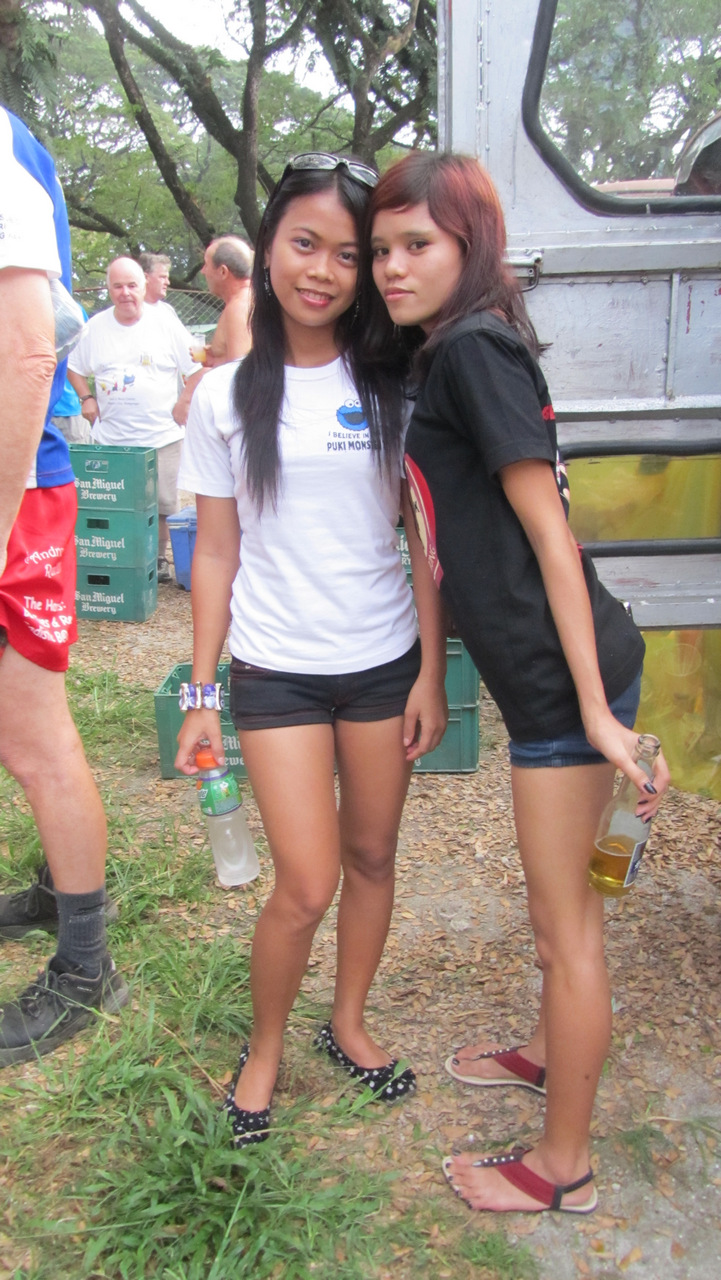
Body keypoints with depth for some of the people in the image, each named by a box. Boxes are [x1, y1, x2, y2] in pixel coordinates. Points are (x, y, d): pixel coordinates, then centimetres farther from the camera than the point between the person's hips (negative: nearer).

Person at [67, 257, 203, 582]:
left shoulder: (165, 322, -1)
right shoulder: (96, 327, 6)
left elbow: (197, 368, 1)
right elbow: (74, 366, 18)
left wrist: (184, 403, -6)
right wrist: (87, 398, 6)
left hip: (160, 436, -2)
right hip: (109, 438, 2)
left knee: (161, 505, 2)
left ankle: (159, 559, 19)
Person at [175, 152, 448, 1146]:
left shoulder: (394, 388, 0)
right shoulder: (226, 395, -1)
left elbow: (428, 542, 1)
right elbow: (217, 555, 2)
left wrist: (430, 678, -3)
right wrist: (201, 697, 1)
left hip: (382, 662, 2)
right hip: (275, 670, -1)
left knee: (371, 857, 12)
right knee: (307, 886, -3)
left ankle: (349, 1024, 37)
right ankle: (264, 1047, 25)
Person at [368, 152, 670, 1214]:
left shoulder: (475, 348, -15)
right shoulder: (441, 354, 13)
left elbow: (550, 532, -19)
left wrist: (597, 711, -18)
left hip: (565, 676, -9)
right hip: (543, 674, 9)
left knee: (566, 917, 5)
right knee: (559, 891, 25)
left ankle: (564, 1168, 24)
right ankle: (552, 1053, 48)